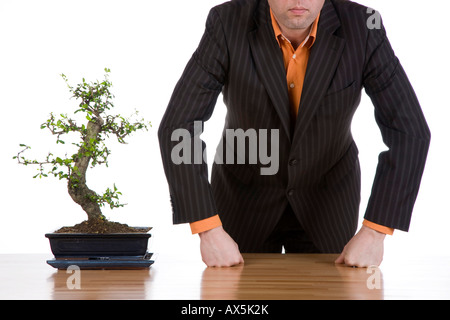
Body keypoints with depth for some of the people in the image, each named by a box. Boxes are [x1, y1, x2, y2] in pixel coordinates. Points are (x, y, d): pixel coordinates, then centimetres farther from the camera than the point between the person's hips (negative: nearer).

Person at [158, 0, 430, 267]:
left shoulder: (363, 28, -24)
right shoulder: (228, 24, -26)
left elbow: (409, 132, -24)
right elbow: (178, 128, -28)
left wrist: (373, 234, -30)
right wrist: (209, 231, -34)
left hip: (325, 200, 1)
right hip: (245, 198, 0)